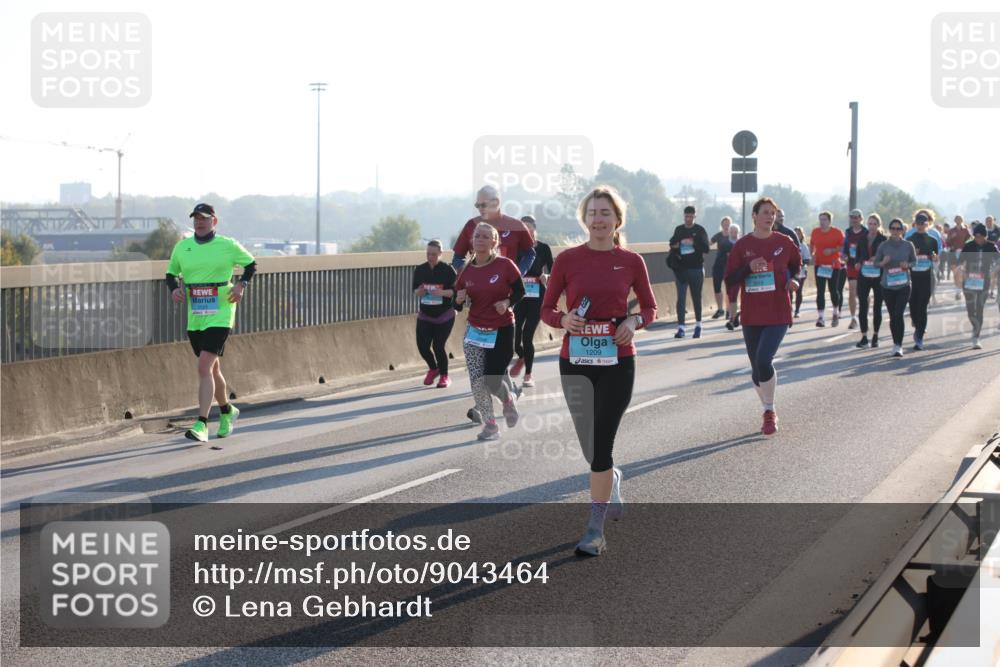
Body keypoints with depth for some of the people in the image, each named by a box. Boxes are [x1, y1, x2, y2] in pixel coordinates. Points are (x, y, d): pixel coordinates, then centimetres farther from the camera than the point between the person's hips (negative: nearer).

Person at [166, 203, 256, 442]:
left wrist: (242, 284, -5)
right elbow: (171, 274, 18)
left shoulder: (228, 245, -3)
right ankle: (227, 411, 39)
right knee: (213, 369, 16)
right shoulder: (182, 247, 6)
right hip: (194, 319, 5)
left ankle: (201, 425, -19)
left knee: (205, 368, -17)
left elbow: (251, 263, 11)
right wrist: (174, 289, -3)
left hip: (220, 317, -5)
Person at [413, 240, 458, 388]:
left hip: (444, 316, -4)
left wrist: (443, 292, -27)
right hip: (425, 316, 4)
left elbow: (455, 290, -9)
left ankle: (444, 376, 14)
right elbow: (415, 289, 8)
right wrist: (419, 292, -15)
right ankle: (433, 368, 28)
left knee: (438, 346, -9)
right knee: (422, 346, -3)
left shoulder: (447, 270, -10)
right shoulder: (420, 270, 0)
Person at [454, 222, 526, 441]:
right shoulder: (466, 271, -1)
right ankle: (490, 424, 10)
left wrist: (507, 302, -18)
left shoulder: (505, 265, -11)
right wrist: (459, 300, -16)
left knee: (492, 381, -4)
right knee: (477, 382, -4)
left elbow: (519, 291, 0)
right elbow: (458, 306, 6)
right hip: (475, 332, 3)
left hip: (502, 332, -3)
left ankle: (509, 400, 31)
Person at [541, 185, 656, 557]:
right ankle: (612, 479, 47)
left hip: (617, 362, -2)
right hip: (575, 361, 2)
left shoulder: (631, 262, 0)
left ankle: (596, 530, -2)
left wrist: (634, 322, -10)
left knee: (601, 445, -8)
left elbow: (650, 307, 10)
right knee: (590, 446, 12)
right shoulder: (567, 260, -1)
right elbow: (546, 309, 5)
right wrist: (564, 320, -16)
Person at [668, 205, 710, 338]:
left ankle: (698, 325, 22)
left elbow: (706, 248, -8)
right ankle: (681, 327, -5)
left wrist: (693, 242, -20)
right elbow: (673, 244, 13)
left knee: (696, 297, 9)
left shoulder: (700, 230, 0)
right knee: (681, 298, -3)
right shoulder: (679, 230, 9)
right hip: (681, 268, 2)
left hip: (696, 268, -2)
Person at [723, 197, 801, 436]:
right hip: (751, 316, 2)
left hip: (778, 315, -2)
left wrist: (794, 279, 1)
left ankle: (770, 411, -2)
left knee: (763, 360, -20)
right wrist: (748, 268, -17)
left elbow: (796, 263, 20)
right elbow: (730, 279, 0)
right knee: (757, 369, 8)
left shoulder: (783, 242, 1)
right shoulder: (742, 245, 0)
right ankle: (768, 413, 28)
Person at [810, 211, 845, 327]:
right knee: (820, 291, -5)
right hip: (819, 264, 2)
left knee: (833, 290, 3)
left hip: (833, 265, -2)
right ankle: (821, 317, -5)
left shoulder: (837, 232, -5)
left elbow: (843, 247, -4)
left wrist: (832, 250, -19)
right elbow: (811, 245, 19)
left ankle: (836, 313, 29)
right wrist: (812, 254, 2)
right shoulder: (815, 232, 5)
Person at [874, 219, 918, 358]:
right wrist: (883, 263, -17)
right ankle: (896, 343, 22)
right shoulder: (883, 246, 0)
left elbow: (914, 261, 9)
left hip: (903, 285, -2)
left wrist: (907, 265, -12)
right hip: (887, 285, 2)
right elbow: (876, 263, 5)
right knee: (892, 315, 8)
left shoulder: (908, 245, -1)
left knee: (899, 314, -14)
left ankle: (898, 346, -14)